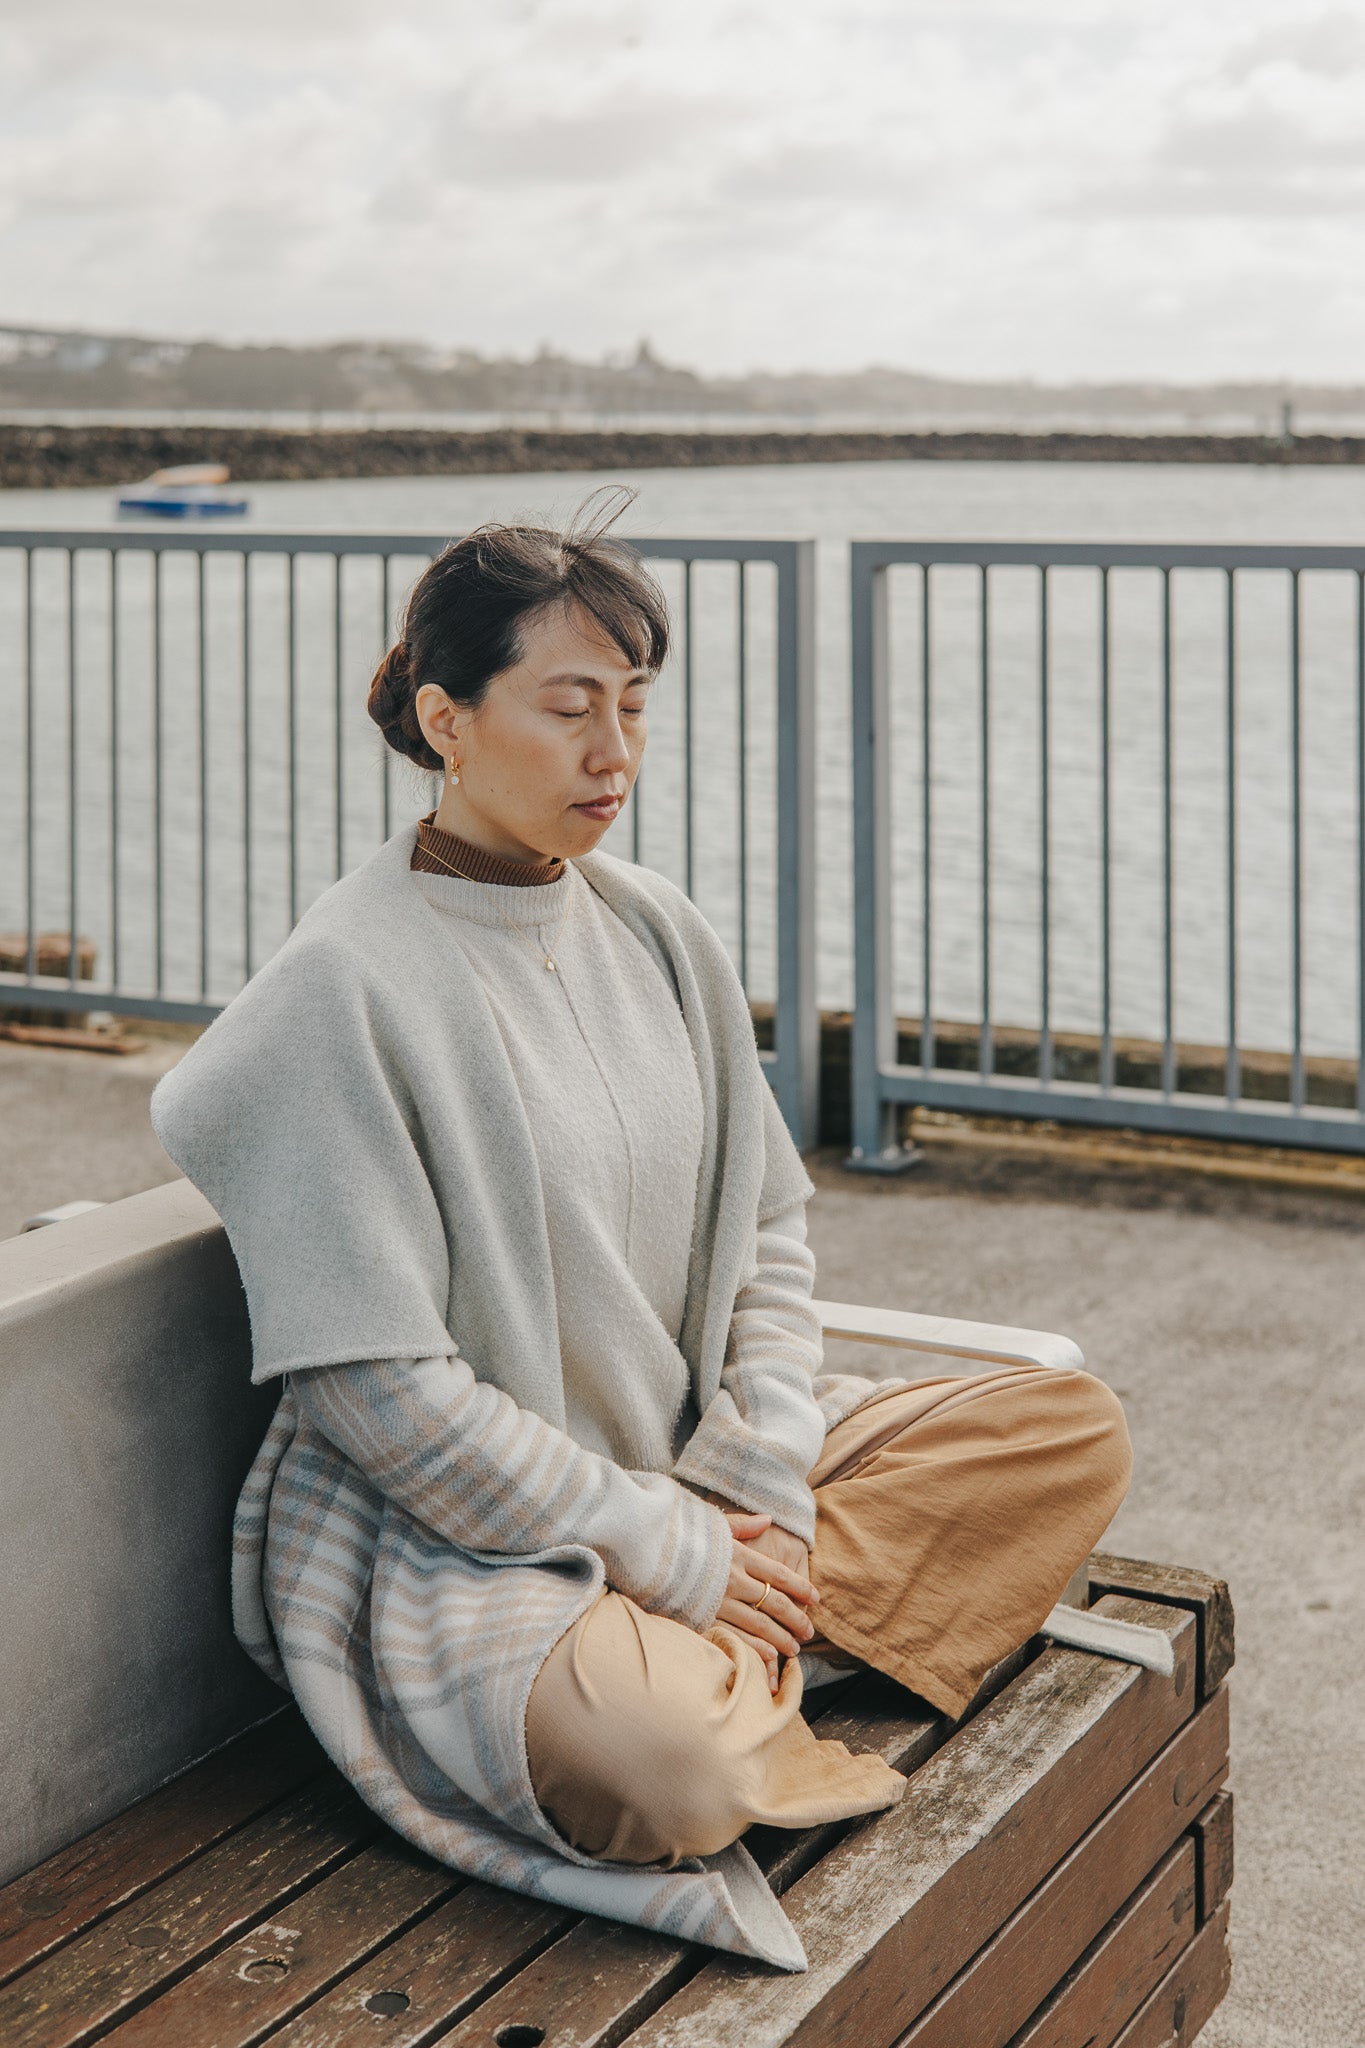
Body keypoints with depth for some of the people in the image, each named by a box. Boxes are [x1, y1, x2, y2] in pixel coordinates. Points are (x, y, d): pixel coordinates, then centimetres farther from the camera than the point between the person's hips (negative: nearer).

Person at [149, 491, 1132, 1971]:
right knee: (655, 1757, -38)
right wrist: (668, 1551, -14)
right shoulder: (345, 989, -16)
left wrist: (757, 1488, -5)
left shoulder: (656, 931, 5)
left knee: (1076, 1429, -2)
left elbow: (766, 1225, 11)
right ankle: (740, 1698, -2)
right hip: (453, 1534, -8)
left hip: (695, 1471, 8)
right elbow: (383, 1393, -18)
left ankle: (715, 1669, -12)